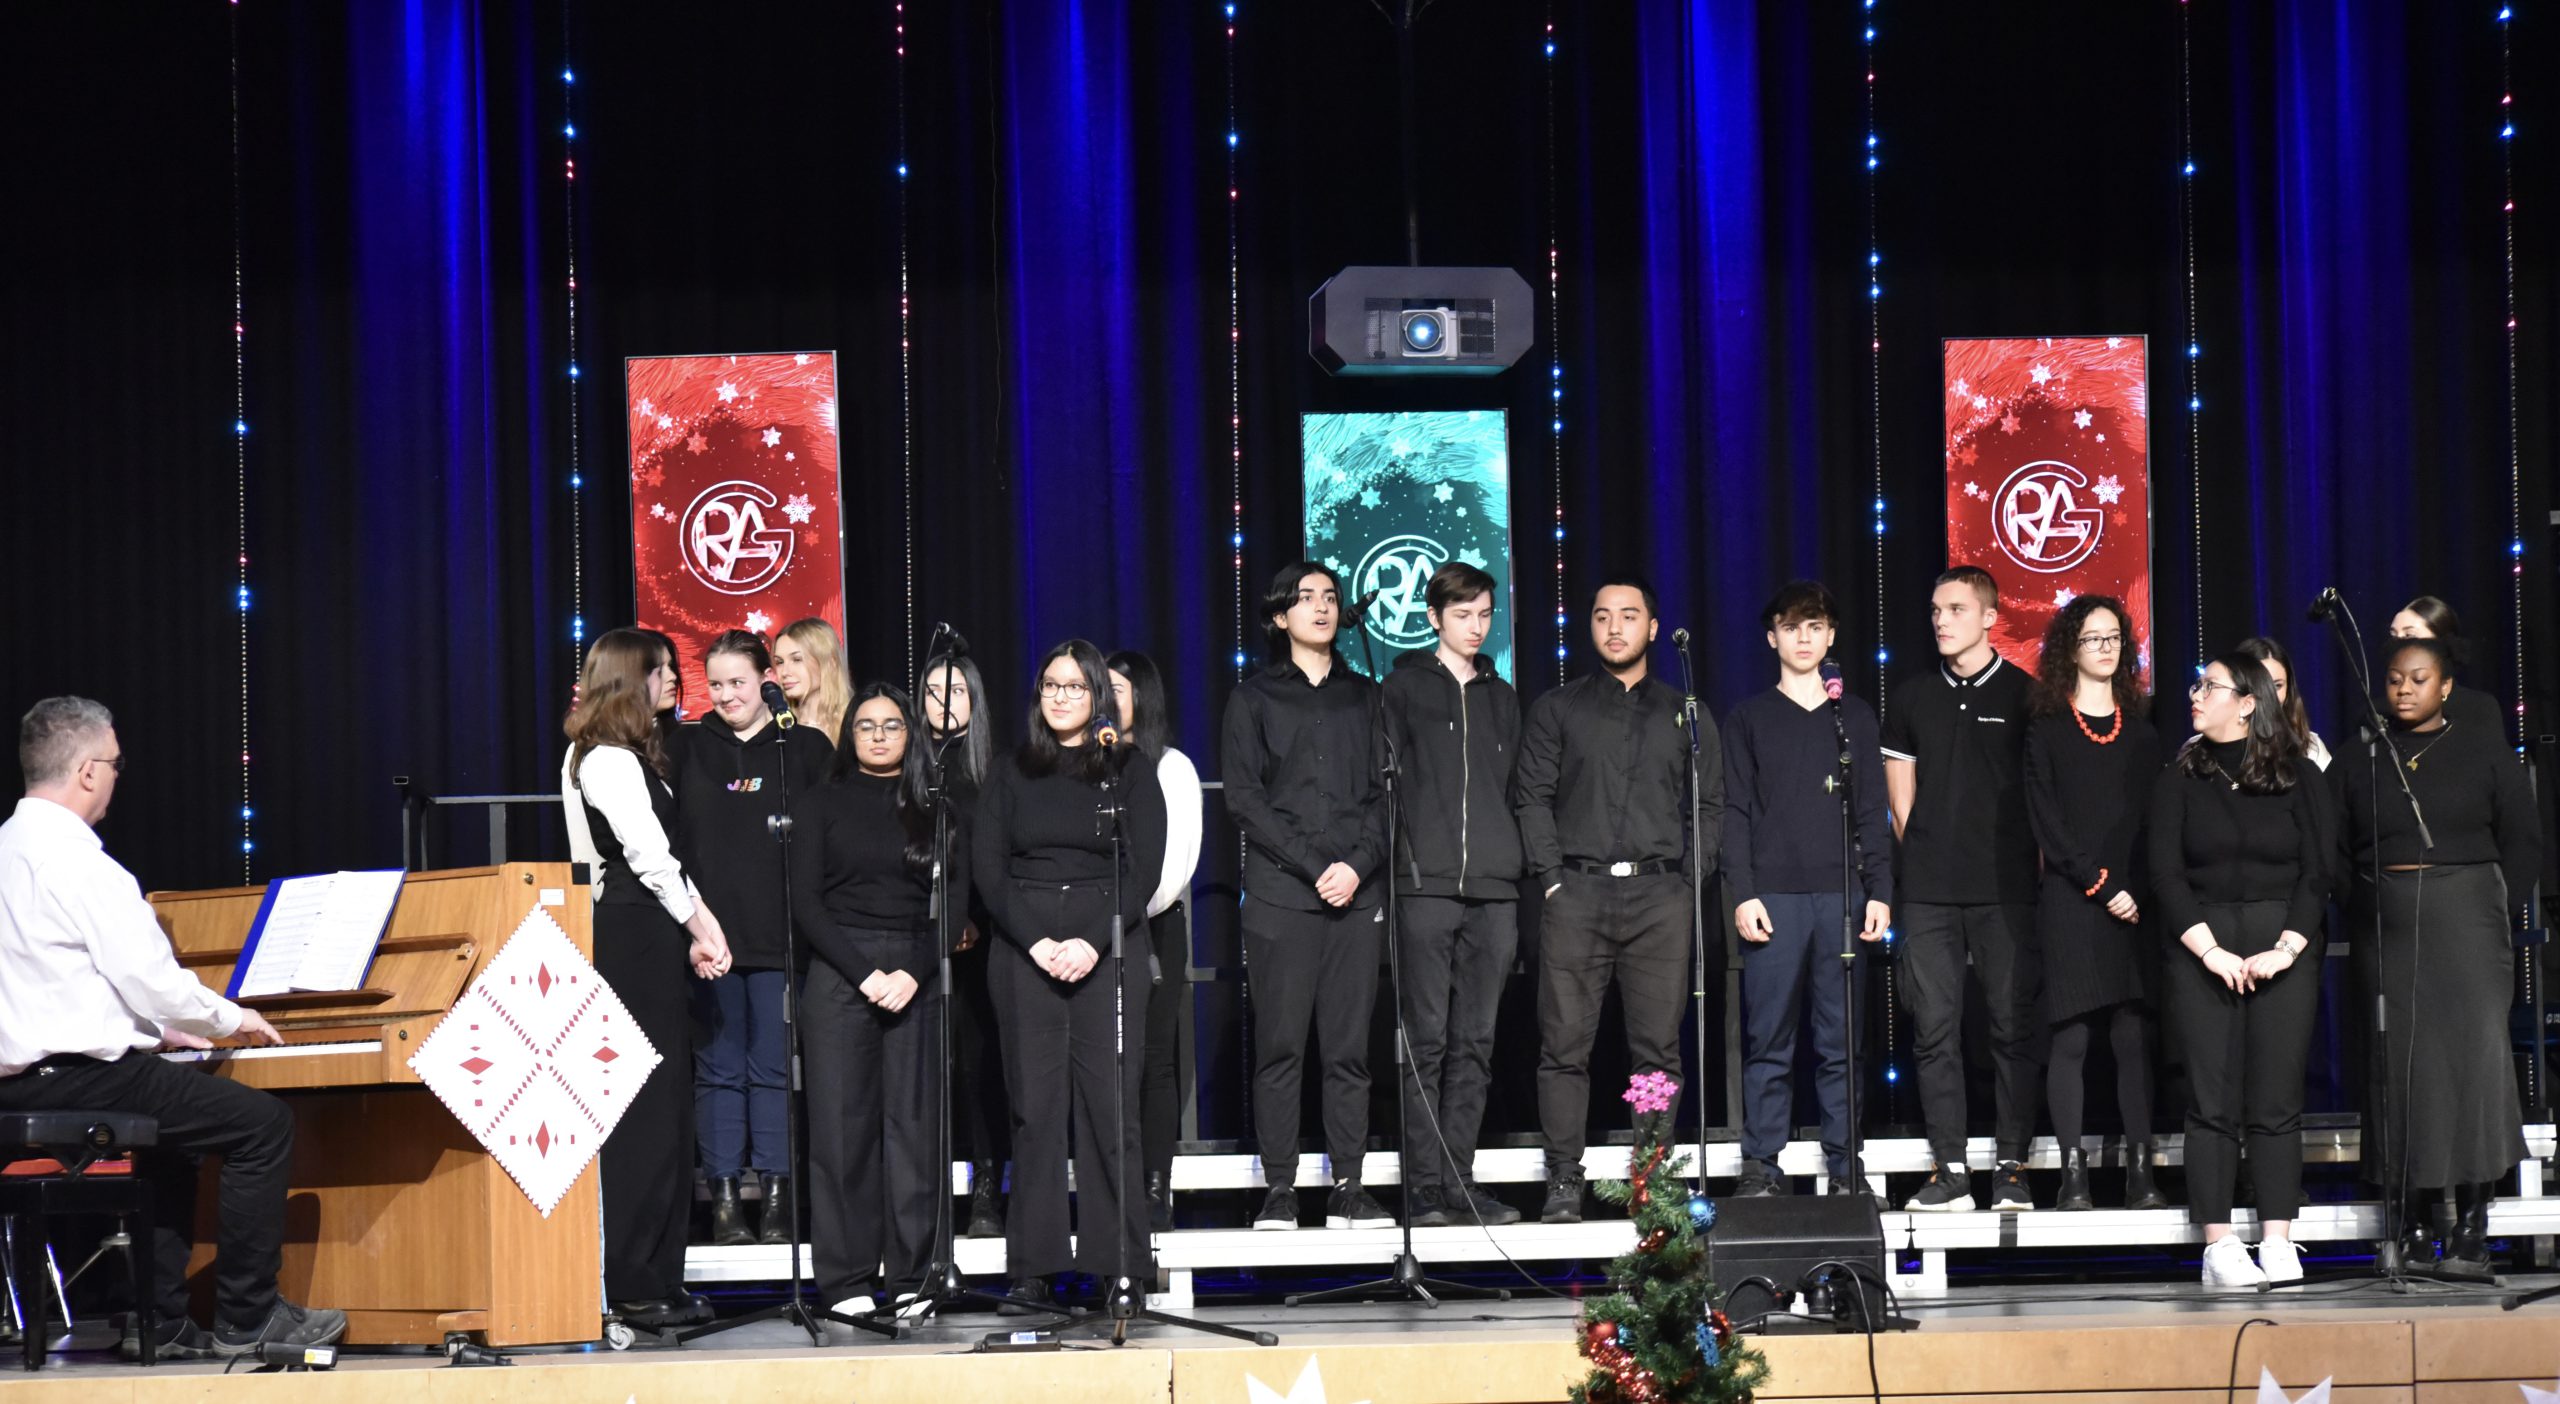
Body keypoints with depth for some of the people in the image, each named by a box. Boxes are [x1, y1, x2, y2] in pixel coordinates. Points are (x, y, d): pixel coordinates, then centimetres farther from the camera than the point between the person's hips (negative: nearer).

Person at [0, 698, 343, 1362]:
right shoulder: (79, 861, -17)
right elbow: (152, 980, -15)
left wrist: (158, 1030, 24)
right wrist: (232, 1020, 4)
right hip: (79, 1077, -10)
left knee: (172, 1135, 30)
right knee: (265, 1123, -3)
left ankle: (160, 1320, 24)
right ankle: (245, 1319, 1)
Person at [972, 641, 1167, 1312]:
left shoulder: (1130, 771, 8)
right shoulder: (1010, 774, 13)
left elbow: (1143, 867, 0)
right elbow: (987, 866, 5)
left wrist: (1093, 942, -12)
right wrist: (1036, 942, -9)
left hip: (1109, 949, -1)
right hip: (1023, 949, 1)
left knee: (1110, 1106, -6)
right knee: (1034, 1108, -2)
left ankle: (1116, 1269, -3)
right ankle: (1035, 1273, -1)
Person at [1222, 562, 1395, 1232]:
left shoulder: (1363, 697, 17)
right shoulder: (1254, 699, 10)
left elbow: (1385, 794, 10)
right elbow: (1244, 798, 0)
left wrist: (1358, 864, -7)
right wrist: (1314, 867, -9)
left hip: (1355, 895, 2)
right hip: (1280, 894, -2)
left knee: (1350, 1046, -1)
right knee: (1280, 1046, -4)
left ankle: (1348, 1189, 0)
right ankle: (1279, 1190, -3)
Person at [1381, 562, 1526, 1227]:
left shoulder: (1501, 697, 20)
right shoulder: (1405, 687, 6)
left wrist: (1517, 874, 13)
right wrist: (1400, 863, -9)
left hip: (1493, 890, 4)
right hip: (1426, 887, -4)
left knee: (1474, 1043, 3)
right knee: (1427, 1040, -6)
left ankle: (1459, 1179, 6)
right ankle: (1425, 1188, -5)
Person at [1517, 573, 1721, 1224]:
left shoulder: (1685, 714, 15)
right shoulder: (1556, 710, 12)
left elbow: (1710, 804, 13)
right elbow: (1534, 798, 7)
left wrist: (1690, 879, 1)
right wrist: (1552, 877, -4)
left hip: (1660, 897, 1)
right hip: (1576, 893, -1)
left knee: (1658, 1045, -1)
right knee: (1565, 1045, -4)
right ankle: (1564, 1181, -2)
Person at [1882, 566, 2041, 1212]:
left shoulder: (2024, 693, 3)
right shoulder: (1912, 698, 12)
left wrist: (2033, 865, 0)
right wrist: (1928, 860, 8)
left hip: (2007, 889, -3)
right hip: (1929, 893, 3)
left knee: (2014, 1026, -2)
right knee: (1935, 1030, 0)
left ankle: (2011, 1167, 3)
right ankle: (1950, 1171, 4)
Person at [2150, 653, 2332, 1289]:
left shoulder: (2299, 778, 6)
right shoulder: (2179, 780, 7)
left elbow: (2318, 869, 1)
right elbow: (2166, 873, 0)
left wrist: (2286, 948, -11)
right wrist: (2212, 952, -11)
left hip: (2283, 949, 0)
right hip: (2201, 948, 0)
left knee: (2277, 1100, -1)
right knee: (2213, 1100, -3)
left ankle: (2277, 1244, 3)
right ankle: (2219, 1248, -2)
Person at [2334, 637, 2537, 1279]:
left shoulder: (2483, 749, 5)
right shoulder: (2362, 757, 10)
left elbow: (2523, 841, 6)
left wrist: (2495, 912, -2)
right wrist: (2364, 907, 1)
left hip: (2465, 920, -2)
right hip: (2387, 931, 2)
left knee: (2473, 1054, -10)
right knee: (2402, 1065, -2)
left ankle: (2471, 1226, -8)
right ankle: (2421, 1220, 4)